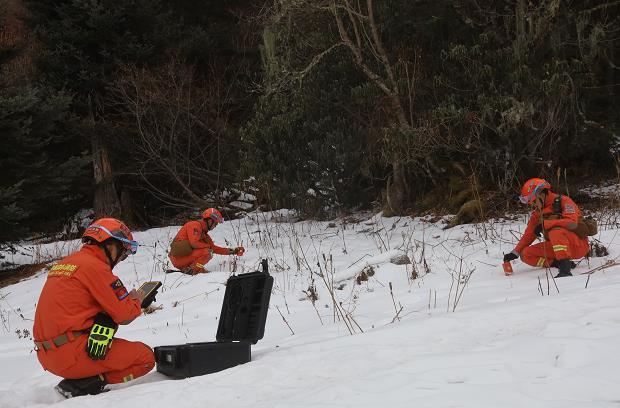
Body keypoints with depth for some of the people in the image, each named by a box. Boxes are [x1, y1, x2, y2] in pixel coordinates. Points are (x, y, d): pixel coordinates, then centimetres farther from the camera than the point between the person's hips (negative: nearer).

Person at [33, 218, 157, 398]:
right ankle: (81, 386, -9)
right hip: (71, 354, -9)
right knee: (145, 356, -2)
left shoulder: (66, 263, 17)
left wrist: (129, 300, 12)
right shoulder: (95, 266, -11)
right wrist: (137, 301, 12)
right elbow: (124, 315, -10)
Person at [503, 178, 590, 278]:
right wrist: (515, 252, -3)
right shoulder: (537, 213, 10)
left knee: (556, 231, -37)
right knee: (526, 254, -7)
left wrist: (545, 224, -26)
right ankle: (558, 263, -16)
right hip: (556, 246, 7)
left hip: (578, 244, -7)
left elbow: (572, 222, -26)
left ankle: (565, 268, -45)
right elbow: (529, 235, 10)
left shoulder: (563, 201, -10)